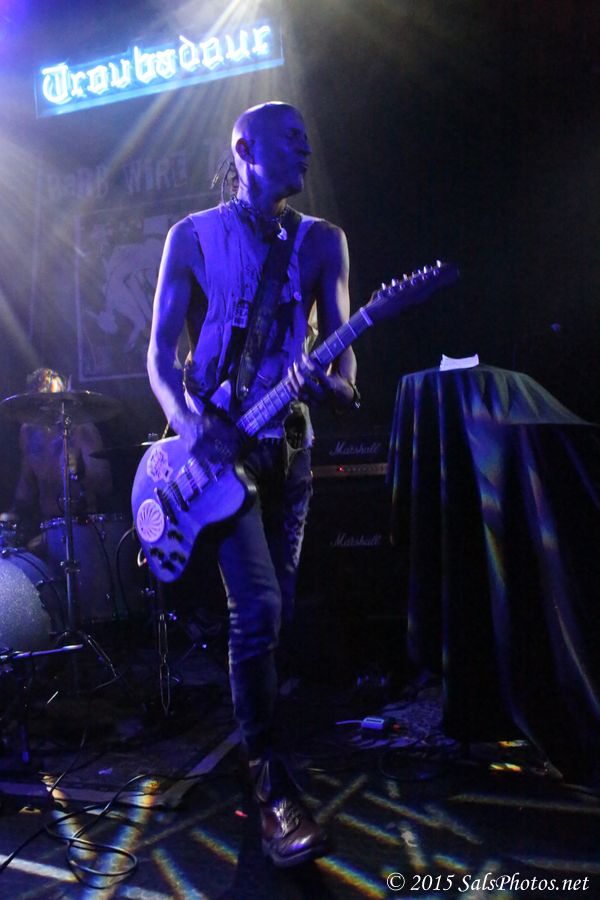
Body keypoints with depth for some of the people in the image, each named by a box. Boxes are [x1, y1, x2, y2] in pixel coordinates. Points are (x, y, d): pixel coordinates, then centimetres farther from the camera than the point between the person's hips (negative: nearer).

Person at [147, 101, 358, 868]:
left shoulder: (321, 241, 9)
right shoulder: (194, 236, 1)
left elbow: (340, 341, 3)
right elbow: (160, 348, -1)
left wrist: (336, 387, -20)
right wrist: (184, 416, -20)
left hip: (290, 443, 4)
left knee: (278, 609, 10)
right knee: (258, 610, -14)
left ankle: (253, 724, 34)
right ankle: (270, 782, 1)